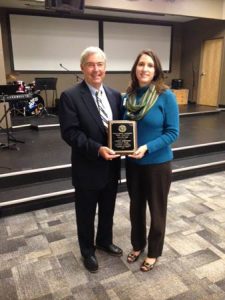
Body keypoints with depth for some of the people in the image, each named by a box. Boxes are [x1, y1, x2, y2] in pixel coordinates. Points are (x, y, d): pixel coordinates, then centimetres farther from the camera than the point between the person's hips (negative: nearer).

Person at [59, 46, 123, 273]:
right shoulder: (70, 96, -13)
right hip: (87, 168, -5)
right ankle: (88, 251, 38)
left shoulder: (115, 95, 5)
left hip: (111, 166, 5)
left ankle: (105, 241, 48)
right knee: (86, 214, 15)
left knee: (108, 210, 23)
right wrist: (97, 149, -28)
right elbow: (69, 133, -19)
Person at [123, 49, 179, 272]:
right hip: (133, 163, 4)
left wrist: (147, 148, -25)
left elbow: (173, 132, -14)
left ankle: (153, 252, 37)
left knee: (156, 210, 14)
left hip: (157, 163, -4)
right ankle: (137, 245, 43)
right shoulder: (128, 96, -1)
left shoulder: (166, 96, -14)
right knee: (136, 206, 19)